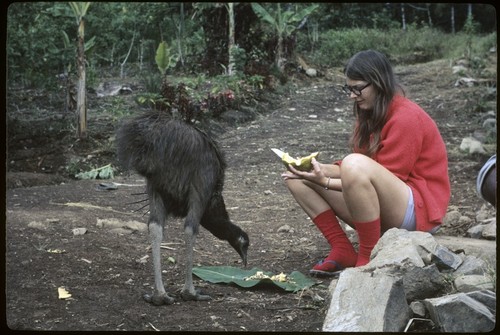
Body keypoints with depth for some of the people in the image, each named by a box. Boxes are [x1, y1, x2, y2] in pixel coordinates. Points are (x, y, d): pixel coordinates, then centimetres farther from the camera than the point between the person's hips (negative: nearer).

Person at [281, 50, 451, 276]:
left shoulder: (406, 117, -15)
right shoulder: (368, 114, 10)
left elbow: (385, 177, -17)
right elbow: (360, 172, 7)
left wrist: (326, 182, -20)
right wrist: (322, 170, -11)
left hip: (418, 212, -9)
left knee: (355, 165, -37)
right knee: (296, 176, 2)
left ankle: (369, 259, -23)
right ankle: (343, 251, -8)